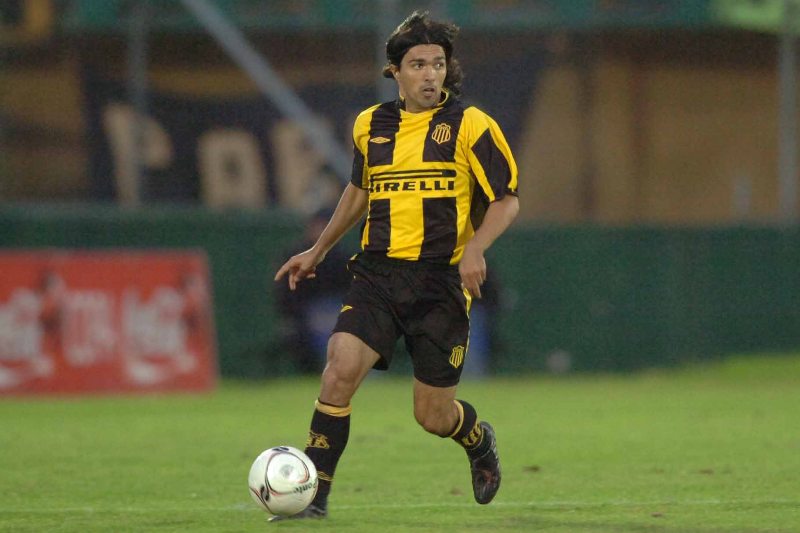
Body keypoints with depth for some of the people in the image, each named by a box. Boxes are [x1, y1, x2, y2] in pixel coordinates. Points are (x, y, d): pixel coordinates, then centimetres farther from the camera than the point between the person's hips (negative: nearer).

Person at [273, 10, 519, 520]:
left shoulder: (470, 125, -3)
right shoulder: (371, 126, 10)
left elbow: (507, 200, -2)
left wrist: (475, 247, -20)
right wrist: (318, 251, 32)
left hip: (441, 281, -3)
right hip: (378, 273, 3)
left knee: (433, 415, 2)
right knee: (341, 368, -21)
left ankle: (479, 439, 40)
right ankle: (315, 495, -14)